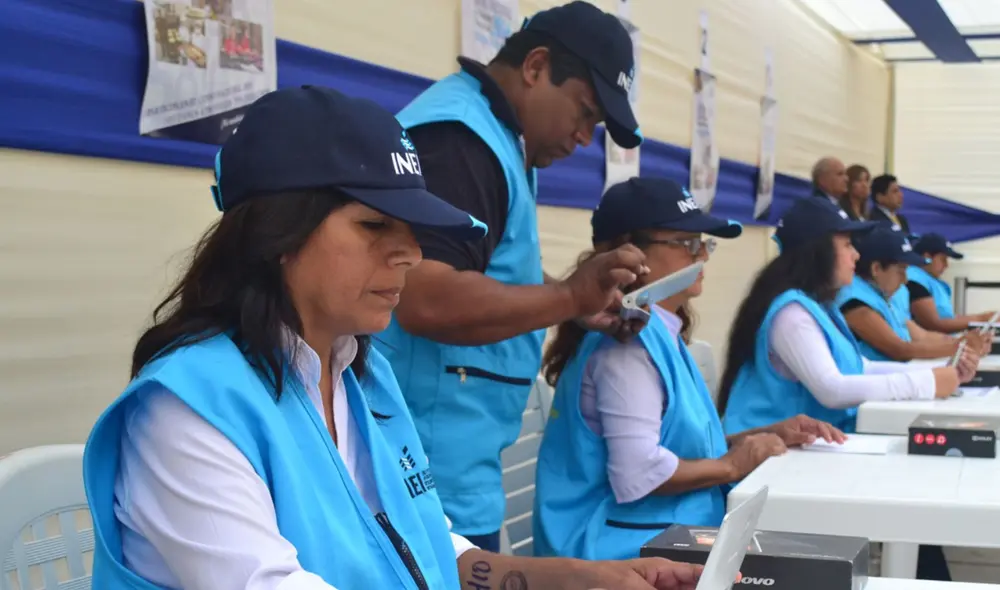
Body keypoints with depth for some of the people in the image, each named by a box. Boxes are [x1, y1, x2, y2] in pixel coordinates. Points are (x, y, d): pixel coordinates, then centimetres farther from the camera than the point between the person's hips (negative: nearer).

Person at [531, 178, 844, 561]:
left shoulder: (660, 334, 15)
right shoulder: (629, 338, -16)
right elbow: (637, 475, -25)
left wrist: (769, 435, 8)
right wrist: (731, 466, -10)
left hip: (663, 540, 9)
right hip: (625, 551, -9)